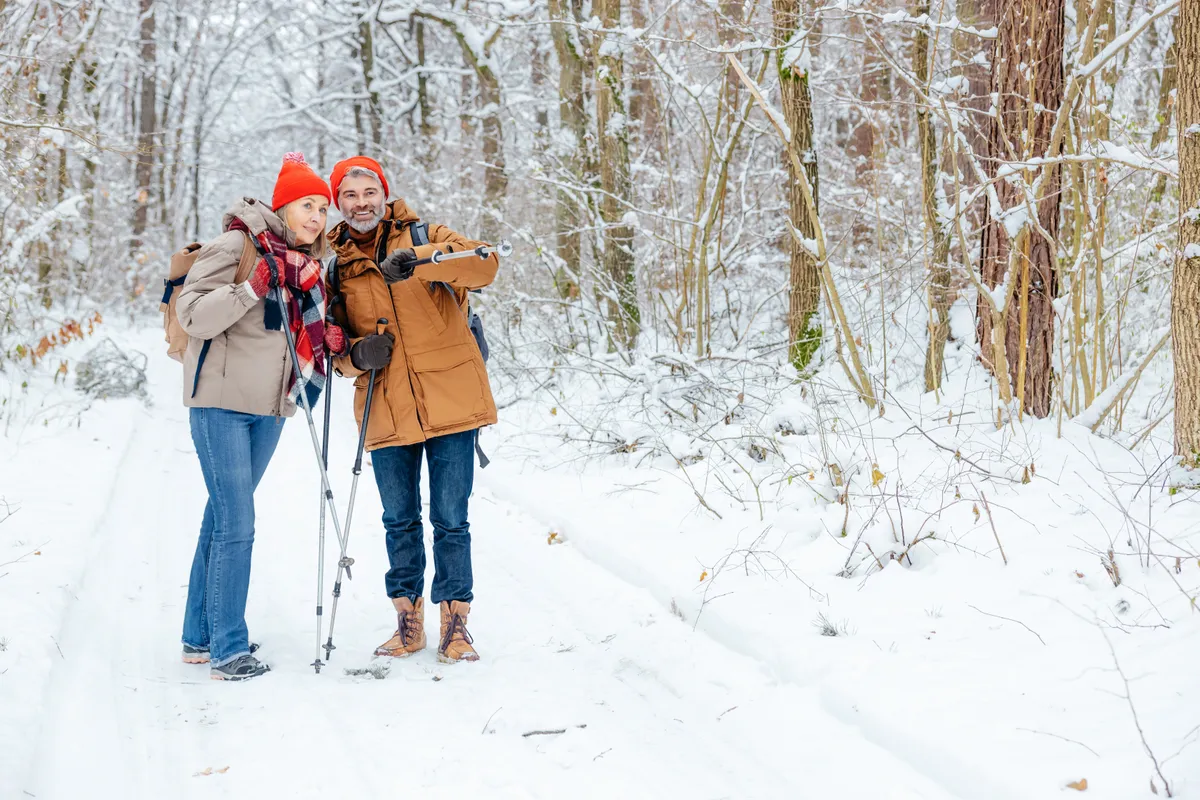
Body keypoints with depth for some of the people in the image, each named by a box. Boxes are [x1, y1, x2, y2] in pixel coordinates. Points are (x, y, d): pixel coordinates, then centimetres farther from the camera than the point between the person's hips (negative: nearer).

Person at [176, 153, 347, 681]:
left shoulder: (308, 264, 12)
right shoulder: (238, 245, -11)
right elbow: (194, 316, -18)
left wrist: (329, 340, 1)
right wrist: (251, 288, -28)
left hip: (271, 406, 8)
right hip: (222, 400, -8)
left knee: (223, 515, 14)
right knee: (237, 523, -11)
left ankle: (200, 637, 23)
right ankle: (228, 650, -6)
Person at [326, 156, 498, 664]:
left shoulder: (424, 238, 1)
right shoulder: (334, 266, 8)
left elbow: (484, 265, -18)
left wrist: (417, 259, -33)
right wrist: (355, 355, -11)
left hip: (449, 404, -3)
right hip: (386, 412, 3)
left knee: (450, 520, 1)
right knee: (399, 521, 12)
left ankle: (455, 622, 13)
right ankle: (408, 620, 25)